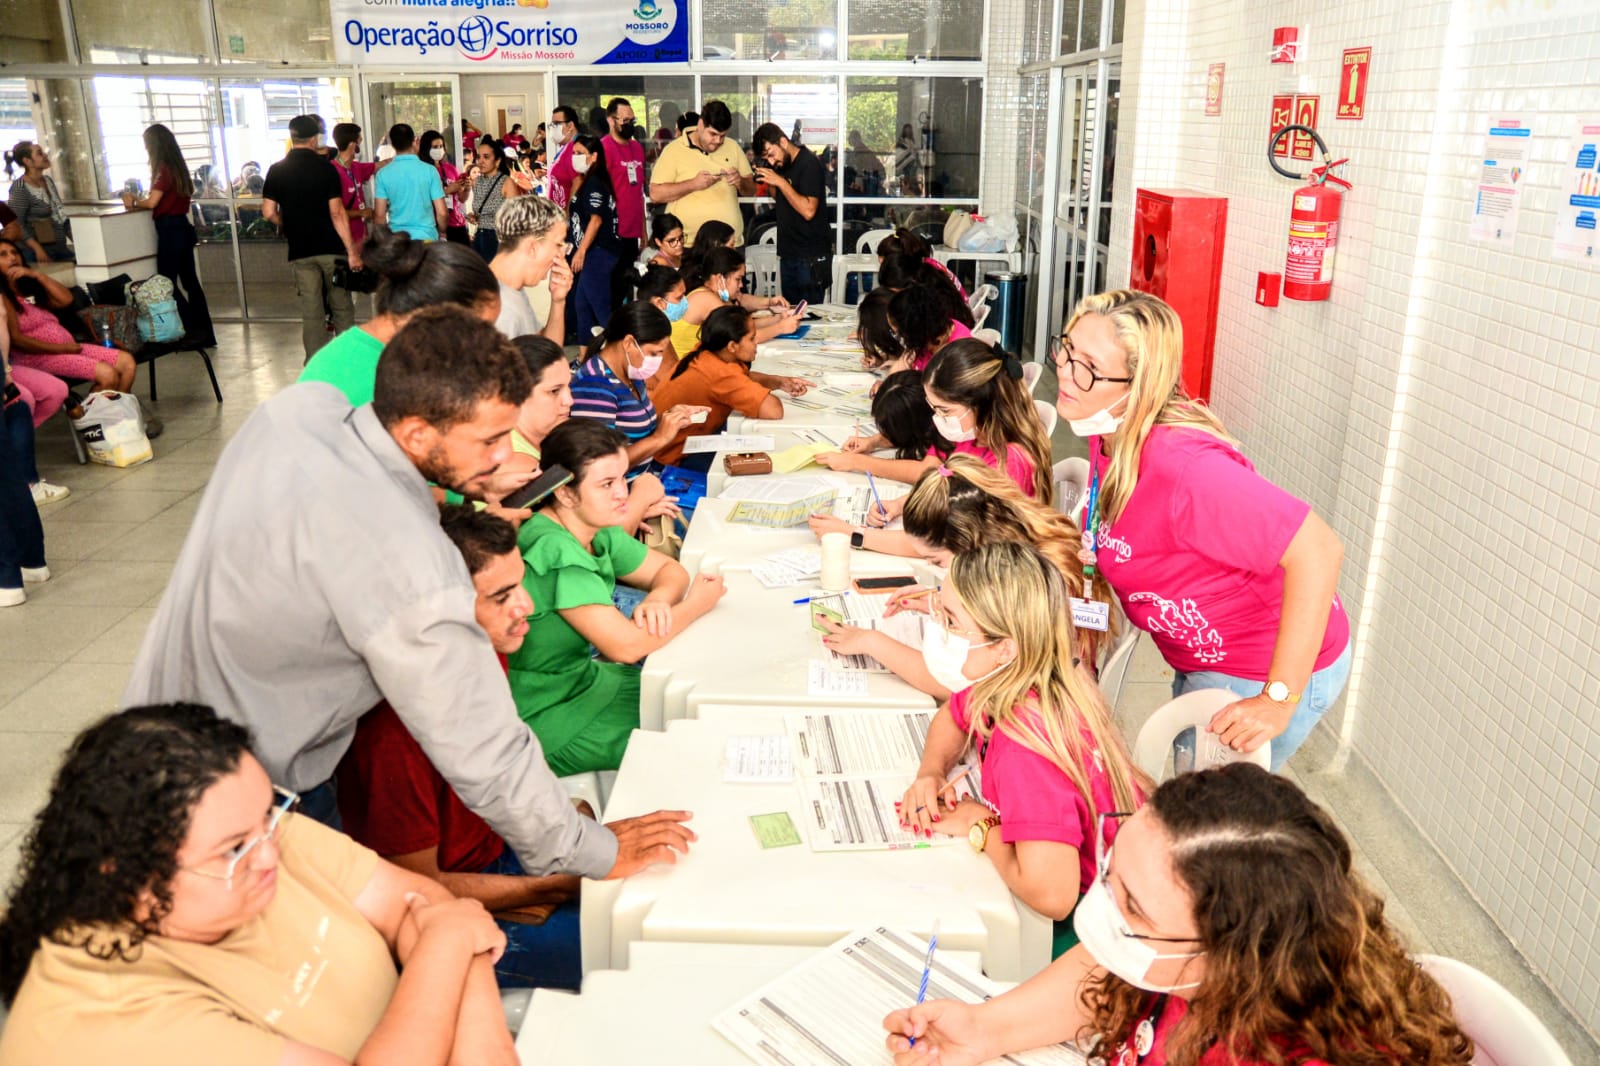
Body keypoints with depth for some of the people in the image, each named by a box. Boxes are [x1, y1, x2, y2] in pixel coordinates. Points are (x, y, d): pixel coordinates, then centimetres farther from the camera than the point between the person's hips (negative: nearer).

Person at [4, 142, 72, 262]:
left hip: (61, 248, 7)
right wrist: (38, 249, -25)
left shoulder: (48, 180, 10)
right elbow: (16, 224, -15)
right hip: (37, 254, -7)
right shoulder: (20, 188, -13)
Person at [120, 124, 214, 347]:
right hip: (182, 227, 9)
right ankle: (205, 334, 11)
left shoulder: (163, 169, -13)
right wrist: (137, 199, 14)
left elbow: (152, 202, -16)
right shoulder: (177, 167, 12)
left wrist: (133, 202, 1)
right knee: (189, 281, 10)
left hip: (170, 230, -9)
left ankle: (194, 330, -4)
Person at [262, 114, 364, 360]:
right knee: (342, 308, 9)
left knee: (311, 313, 5)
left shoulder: (277, 170, 2)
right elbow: (337, 213, -12)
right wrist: (352, 251, -10)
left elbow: (269, 213, 0)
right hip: (331, 248, -2)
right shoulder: (326, 167, -6)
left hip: (300, 251, 2)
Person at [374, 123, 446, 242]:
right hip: (426, 237, -1)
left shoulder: (384, 174, -2)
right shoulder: (429, 170, -5)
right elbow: (441, 213, -5)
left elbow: (380, 215, -1)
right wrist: (441, 232, 14)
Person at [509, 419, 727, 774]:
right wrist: (696, 604, -14)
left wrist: (657, 600, -16)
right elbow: (626, 645, -30)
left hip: (584, 675, 9)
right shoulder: (553, 550, -29)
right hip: (546, 721, -8)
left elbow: (670, 570, 9)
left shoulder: (595, 529, -1)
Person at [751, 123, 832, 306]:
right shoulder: (783, 164, 10)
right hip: (789, 253, 8)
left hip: (810, 256, -8)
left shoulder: (809, 164, -14)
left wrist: (780, 182, -20)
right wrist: (769, 182, 3)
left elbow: (808, 211, -22)